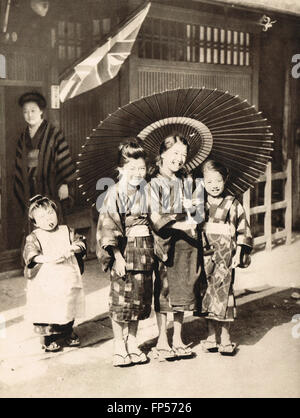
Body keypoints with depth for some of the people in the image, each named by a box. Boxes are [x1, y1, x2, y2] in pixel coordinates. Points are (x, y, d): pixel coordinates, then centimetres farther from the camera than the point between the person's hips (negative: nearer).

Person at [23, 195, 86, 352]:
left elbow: (80, 242, 2)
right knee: (47, 312, 1)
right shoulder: (33, 237, -1)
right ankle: (48, 339, 20)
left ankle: (68, 333, 36)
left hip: (68, 280, 3)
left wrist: (73, 248, -20)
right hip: (45, 284, -3)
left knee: (69, 309, 14)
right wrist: (48, 258, -30)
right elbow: (30, 254, -15)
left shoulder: (66, 231, 9)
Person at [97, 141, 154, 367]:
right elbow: (109, 226, -11)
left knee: (139, 298, 11)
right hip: (124, 249, -5)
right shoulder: (114, 193, -8)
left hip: (144, 250, 5)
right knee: (121, 299, -1)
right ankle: (119, 347, 13)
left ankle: (132, 343, 24)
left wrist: (152, 250, 10)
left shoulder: (145, 193, 8)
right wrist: (117, 256, -16)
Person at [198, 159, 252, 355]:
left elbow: (244, 230, 4)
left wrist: (238, 253, -3)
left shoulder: (232, 204, 1)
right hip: (207, 256, 3)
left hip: (226, 256, -2)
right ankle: (212, 336, 18)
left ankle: (225, 339, 6)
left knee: (224, 292, -4)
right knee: (208, 293, 6)